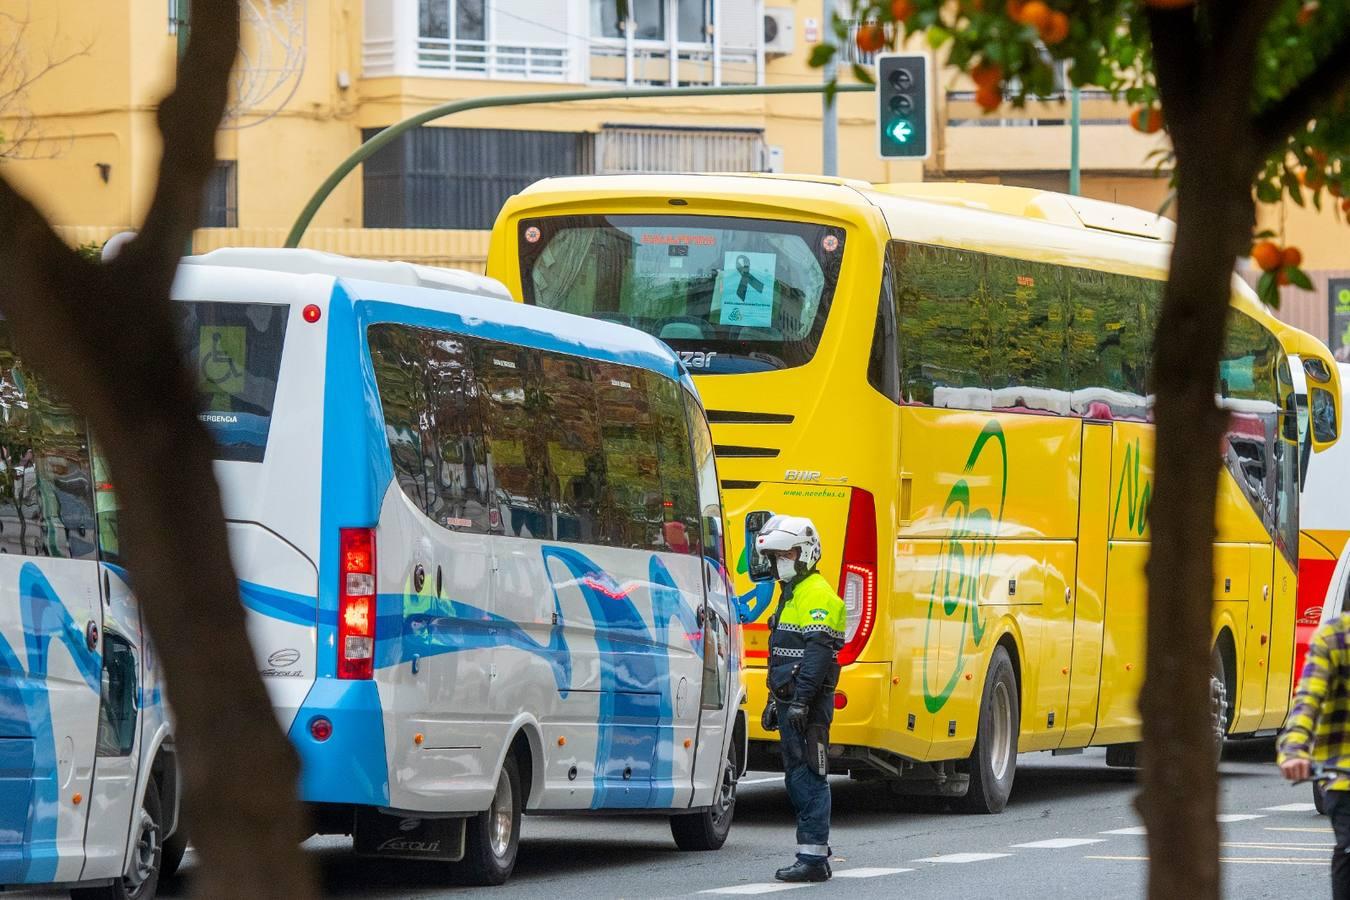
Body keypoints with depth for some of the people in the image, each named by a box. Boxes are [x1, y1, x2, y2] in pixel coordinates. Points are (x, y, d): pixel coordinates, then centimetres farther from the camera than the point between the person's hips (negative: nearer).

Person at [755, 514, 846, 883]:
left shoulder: (817, 595, -13)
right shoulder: (792, 594, 20)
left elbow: (817, 653, -22)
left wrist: (800, 700, -26)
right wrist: (776, 700, 26)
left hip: (808, 705, -11)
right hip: (791, 702, 11)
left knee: (809, 780, -10)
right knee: (797, 779, 13)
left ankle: (813, 858, -11)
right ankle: (813, 853, 18)